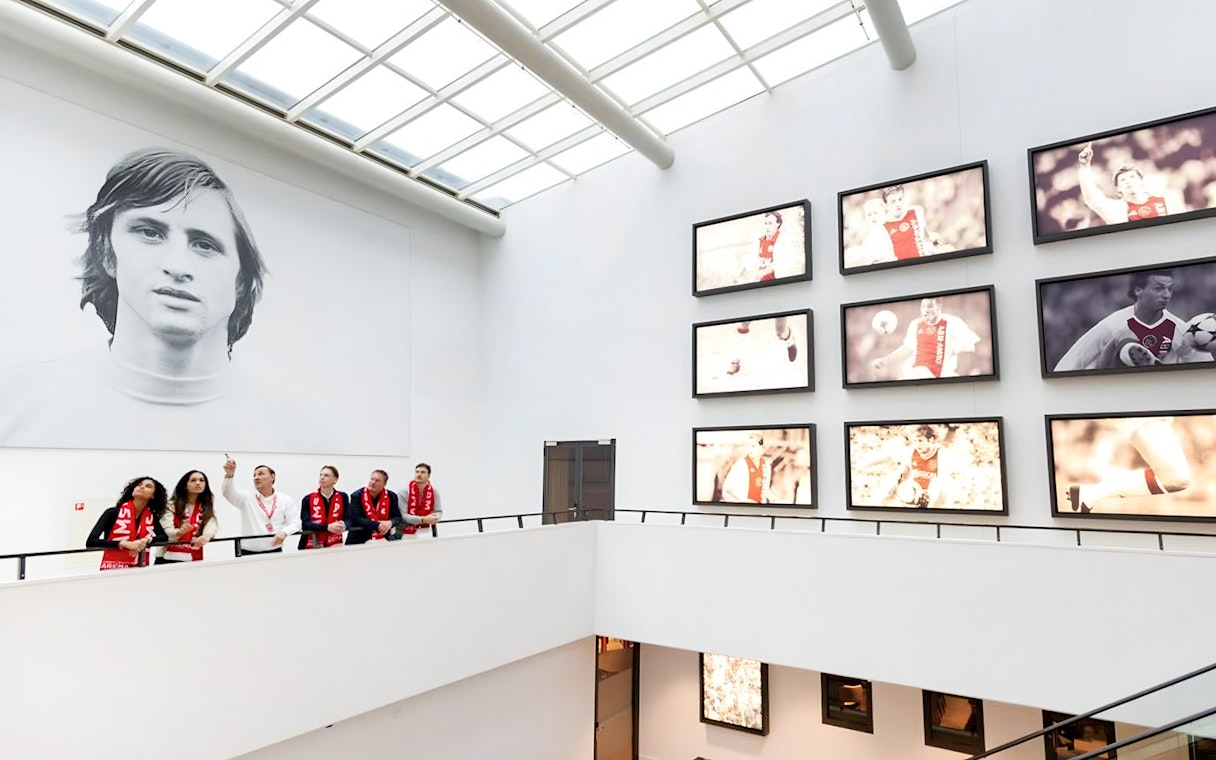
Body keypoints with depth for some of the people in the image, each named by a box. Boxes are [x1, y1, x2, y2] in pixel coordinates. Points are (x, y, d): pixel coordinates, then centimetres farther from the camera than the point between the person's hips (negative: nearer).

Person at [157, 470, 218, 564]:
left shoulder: (207, 507, 10)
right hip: (169, 558, -1)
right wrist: (179, 532, -30)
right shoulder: (172, 505, 6)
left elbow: (211, 526, -9)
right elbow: (166, 531, -8)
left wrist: (206, 536, -32)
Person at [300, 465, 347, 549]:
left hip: (334, 545, 1)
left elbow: (348, 520, -1)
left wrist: (343, 526, -26)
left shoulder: (343, 497, 2)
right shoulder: (308, 499, -1)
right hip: (312, 546, 0)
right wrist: (327, 527, -26)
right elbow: (305, 524, -11)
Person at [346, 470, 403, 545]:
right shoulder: (357, 496, -3)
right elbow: (357, 520, -11)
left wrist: (390, 523, -19)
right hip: (358, 541, -2)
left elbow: (397, 517, 4)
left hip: (382, 539, 2)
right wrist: (378, 525, -21)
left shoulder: (391, 496, 3)